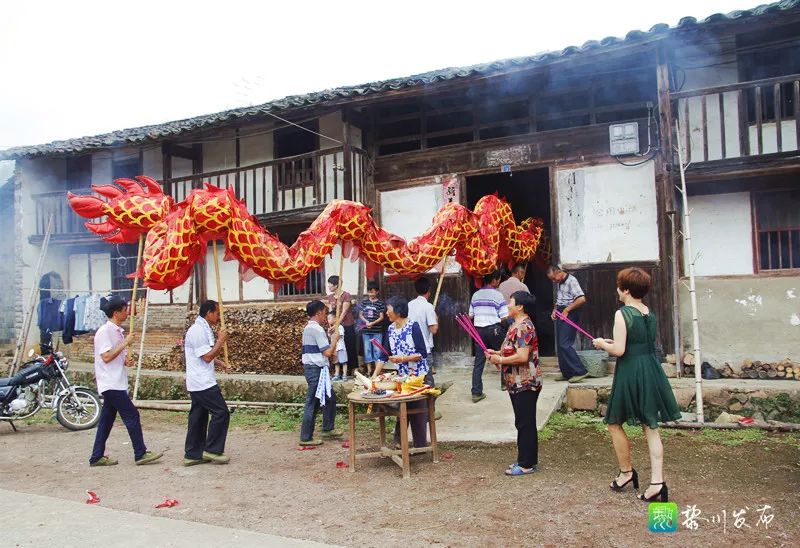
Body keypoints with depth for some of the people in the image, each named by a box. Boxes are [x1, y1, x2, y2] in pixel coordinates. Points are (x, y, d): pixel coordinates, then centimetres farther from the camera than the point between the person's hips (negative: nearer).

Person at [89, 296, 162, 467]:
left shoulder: (118, 331, 15)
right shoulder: (104, 331, -13)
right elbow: (106, 357, -21)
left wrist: (126, 361, 2)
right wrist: (126, 343, -18)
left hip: (117, 383, 9)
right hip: (111, 383, -9)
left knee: (107, 420, 12)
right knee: (132, 415, -7)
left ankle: (97, 457, 19)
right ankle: (140, 454, -1)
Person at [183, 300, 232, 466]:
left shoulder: (204, 329, 15)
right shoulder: (198, 331, -17)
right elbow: (207, 357, -19)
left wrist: (219, 362, 11)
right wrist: (220, 341, -13)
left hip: (199, 383, 10)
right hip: (203, 383, -10)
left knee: (198, 417, 12)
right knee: (221, 413, -5)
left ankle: (193, 454, 18)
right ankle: (213, 450, 3)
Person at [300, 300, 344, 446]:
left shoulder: (308, 328, 15)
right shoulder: (317, 329, -16)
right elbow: (327, 352, -17)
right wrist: (334, 340, -3)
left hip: (311, 368, 10)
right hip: (317, 369, -10)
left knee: (330, 398, 19)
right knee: (313, 403, -3)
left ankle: (327, 429, 28)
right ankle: (306, 438, 4)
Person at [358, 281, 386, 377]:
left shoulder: (381, 303, -2)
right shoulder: (364, 302, 8)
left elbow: (381, 317, -4)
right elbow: (360, 315, 11)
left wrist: (372, 323, -17)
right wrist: (366, 321, -8)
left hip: (377, 331, -3)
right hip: (366, 331, 3)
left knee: (377, 350, -1)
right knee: (367, 350, 7)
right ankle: (369, 370, 15)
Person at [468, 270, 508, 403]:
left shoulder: (475, 295, 9)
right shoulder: (497, 295, -5)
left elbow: (470, 315, 14)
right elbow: (504, 317, -9)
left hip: (479, 330, 4)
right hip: (494, 329, -4)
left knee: (479, 362, 3)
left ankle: (476, 393, -1)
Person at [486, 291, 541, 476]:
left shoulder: (524, 327, -19)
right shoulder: (517, 325, 14)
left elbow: (522, 356, -26)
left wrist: (500, 360, -16)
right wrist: (497, 353, 7)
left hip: (525, 384, -10)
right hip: (518, 384, 10)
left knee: (525, 424, -1)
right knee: (524, 423, 16)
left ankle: (526, 464, 8)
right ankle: (527, 460, 26)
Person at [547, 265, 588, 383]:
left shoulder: (571, 281, -13)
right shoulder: (559, 283, 14)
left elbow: (582, 299, -21)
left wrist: (567, 309, -16)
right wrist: (555, 310, 8)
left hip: (569, 314, -9)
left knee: (564, 344, -14)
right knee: (560, 345, 9)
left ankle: (580, 371, -8)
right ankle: (567, 374, 15)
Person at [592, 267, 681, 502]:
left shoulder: (622, 314, -15)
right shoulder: (650, 314, 8)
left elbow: (619, 350, -19)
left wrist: (603, 344, 0)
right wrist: (613, 342, 19)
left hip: (629, 373, -7)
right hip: (651, 370, 7)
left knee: (614, 423, 13)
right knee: (651, 427, 9)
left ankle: (626, 472, 23)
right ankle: (657, 481, 6)